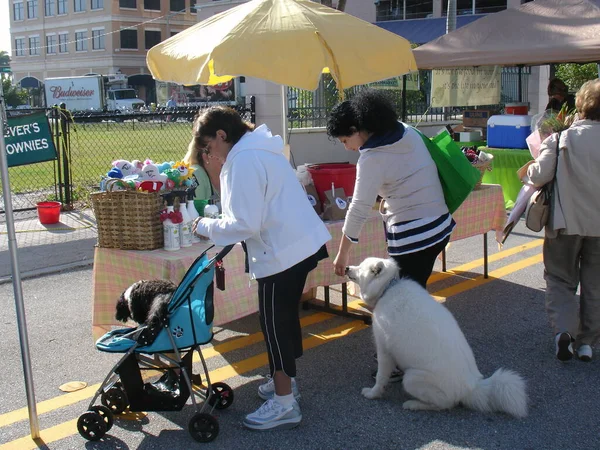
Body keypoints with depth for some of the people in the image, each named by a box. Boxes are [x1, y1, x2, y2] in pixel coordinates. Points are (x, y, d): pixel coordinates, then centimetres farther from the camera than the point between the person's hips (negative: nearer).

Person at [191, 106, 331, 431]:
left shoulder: (244, 161, -18)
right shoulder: (259, 149, 14)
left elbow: (244, 224, -21)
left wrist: (204, 227, -6)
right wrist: (216, 226, 13)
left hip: (282, 252, -10)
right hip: (302, 243, 10)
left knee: (274, 323, 0)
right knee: (285, 317, 21)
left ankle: (284, 404, 10)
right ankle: (285, 381, 37)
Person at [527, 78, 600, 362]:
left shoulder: (561, 138, -10)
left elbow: (539, 176, -17)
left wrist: (530, 169, 3)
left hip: (567, 221, -2)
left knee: (561, 279, 11)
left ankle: (564, 328, -10)